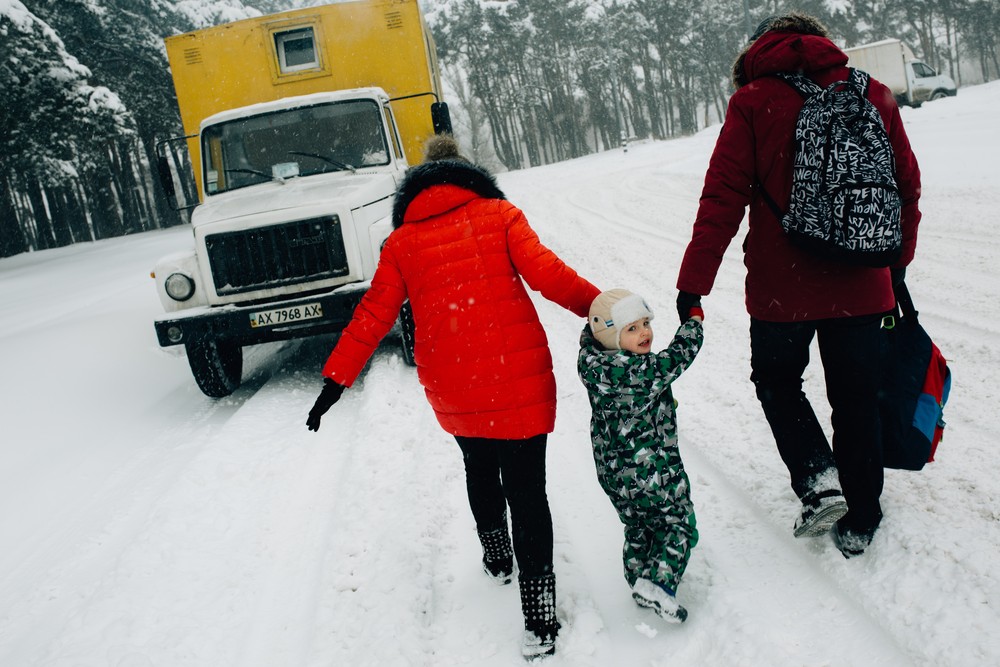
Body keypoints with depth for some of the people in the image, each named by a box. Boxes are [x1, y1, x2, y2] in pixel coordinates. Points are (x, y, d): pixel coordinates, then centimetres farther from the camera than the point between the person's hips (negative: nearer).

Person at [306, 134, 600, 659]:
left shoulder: (402, 241, 9)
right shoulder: (498, 215, 4)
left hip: (451, 390, 3)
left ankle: (496, 557, 44)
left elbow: (373, 315, 6)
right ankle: (538, 615, 1)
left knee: (479, 465, 29)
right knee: (525, 488, 3)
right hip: (517, 378, -2)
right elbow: (546, 273, -9)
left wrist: (336, 379, 10)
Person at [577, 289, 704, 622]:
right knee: (678, 523, 9)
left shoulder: (591, 363, -8)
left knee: (637, 527, 24)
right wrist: (694, 318, 2)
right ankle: (659, 583, -5)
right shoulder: (647, 371, -25)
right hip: (655, 471, -7)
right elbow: (680, 354, -13)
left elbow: (588, 336, 14)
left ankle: (640, 586, 30)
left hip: (612, 475, 7)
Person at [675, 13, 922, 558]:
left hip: (783, 287, -3)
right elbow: (908, 187, 10)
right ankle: (859, 523, 25)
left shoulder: (753, 102, -6)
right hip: (861, 285, 3)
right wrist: (897, 263, 22)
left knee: (776, 379, 21)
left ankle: (818, 479, 4)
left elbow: (723, 199, -12)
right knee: (856, 398, 15)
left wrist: (694, 282, -10)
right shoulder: (873, 94, 4)